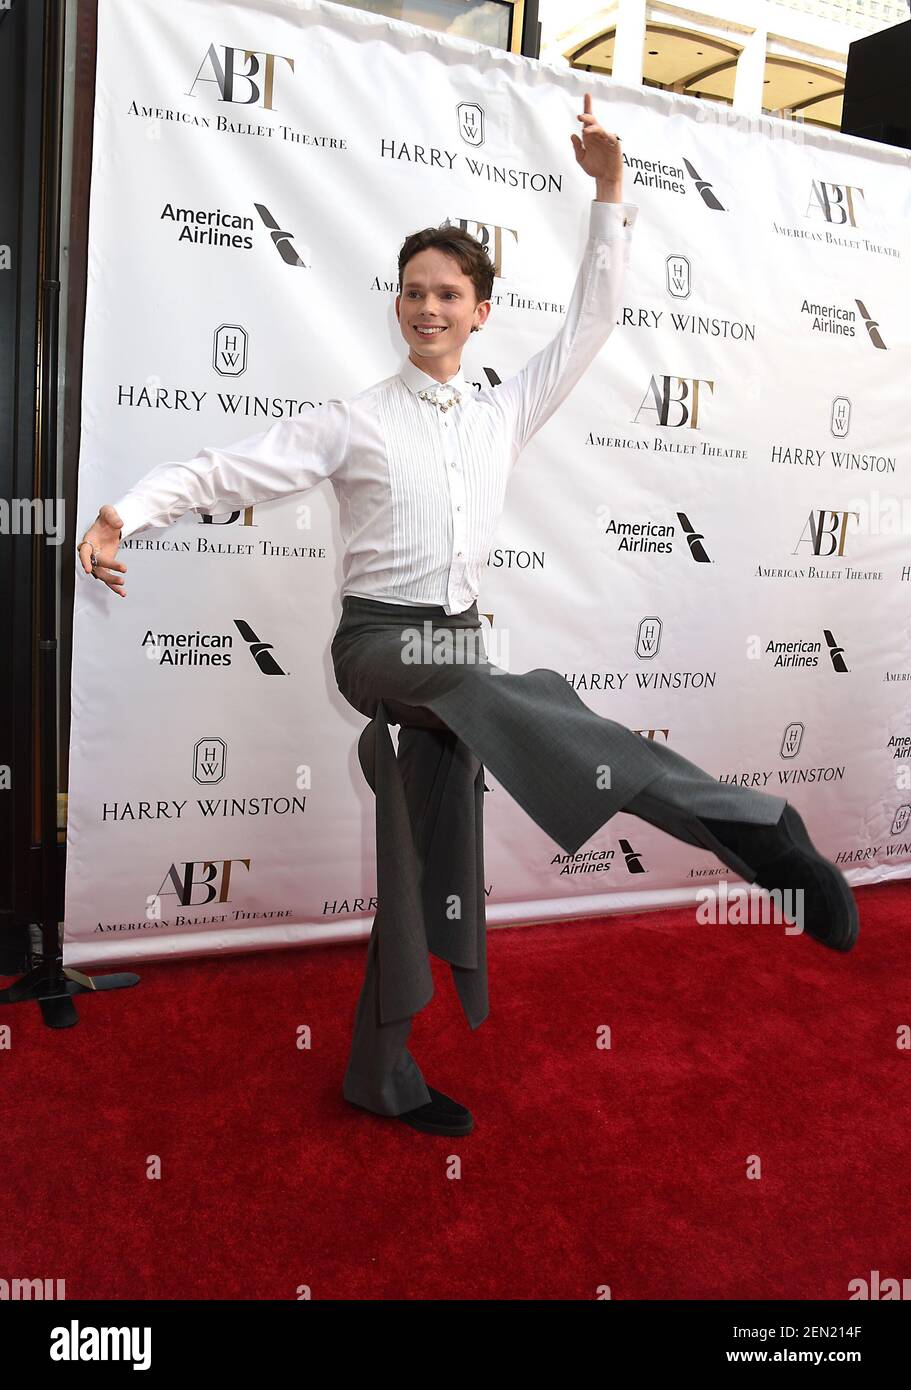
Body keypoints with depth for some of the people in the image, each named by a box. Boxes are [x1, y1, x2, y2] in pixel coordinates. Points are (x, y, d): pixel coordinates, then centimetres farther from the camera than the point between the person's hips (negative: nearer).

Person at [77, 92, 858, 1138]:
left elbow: (589, 324, 14)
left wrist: (608, 192, 8)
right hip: (376, 641, -5)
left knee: (431, 861, 6)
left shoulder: (505, 416, 11)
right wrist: (121, 514, -20)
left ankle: (382, 1072, 19)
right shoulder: (352, 422, -1)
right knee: (509, 696, -37)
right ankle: (745, 826, -46)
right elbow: (225, 470, -6)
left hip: (455, 646, 5)